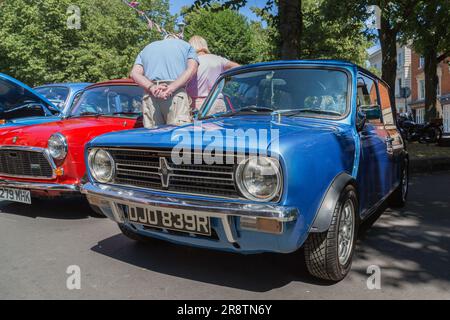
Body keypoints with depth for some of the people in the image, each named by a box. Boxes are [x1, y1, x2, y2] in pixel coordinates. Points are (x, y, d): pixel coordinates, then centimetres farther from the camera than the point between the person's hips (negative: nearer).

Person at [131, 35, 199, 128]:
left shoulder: (147, 48, 30)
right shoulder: (186, 46, 23)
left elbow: (135, 73, 9)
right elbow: (192, 69, 0)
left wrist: (152, 88, -7)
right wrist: (171, 88, -11)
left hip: (150, 97, 3)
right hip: (177, 95, -3)